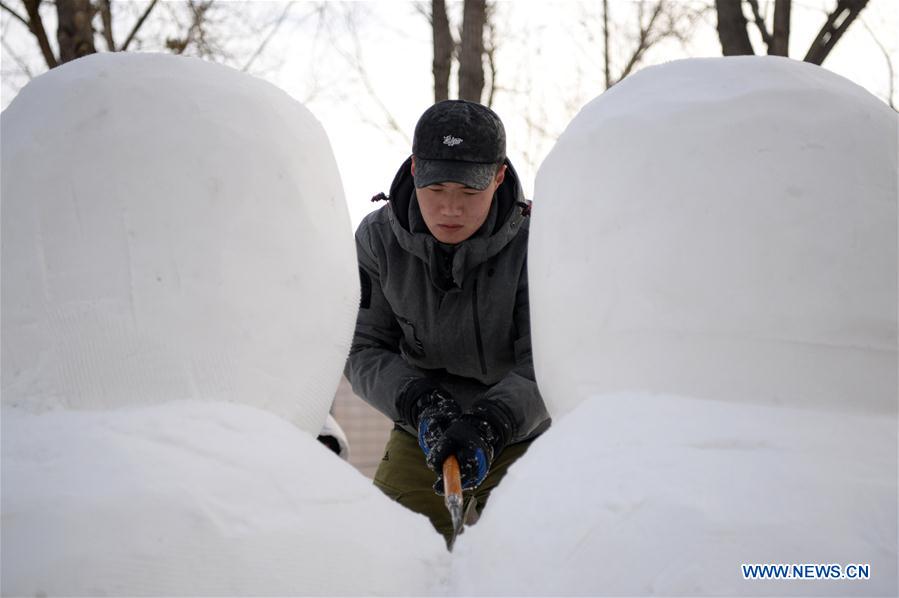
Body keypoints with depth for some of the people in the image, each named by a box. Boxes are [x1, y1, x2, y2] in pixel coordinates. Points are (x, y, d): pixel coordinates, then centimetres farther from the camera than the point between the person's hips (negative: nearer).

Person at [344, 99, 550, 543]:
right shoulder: (377, 238, -12)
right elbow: (364, 351, -9)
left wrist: (488, 426, -39)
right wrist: (421, 404, -27)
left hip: (521, 436, -2)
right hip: (421, 439, 2)